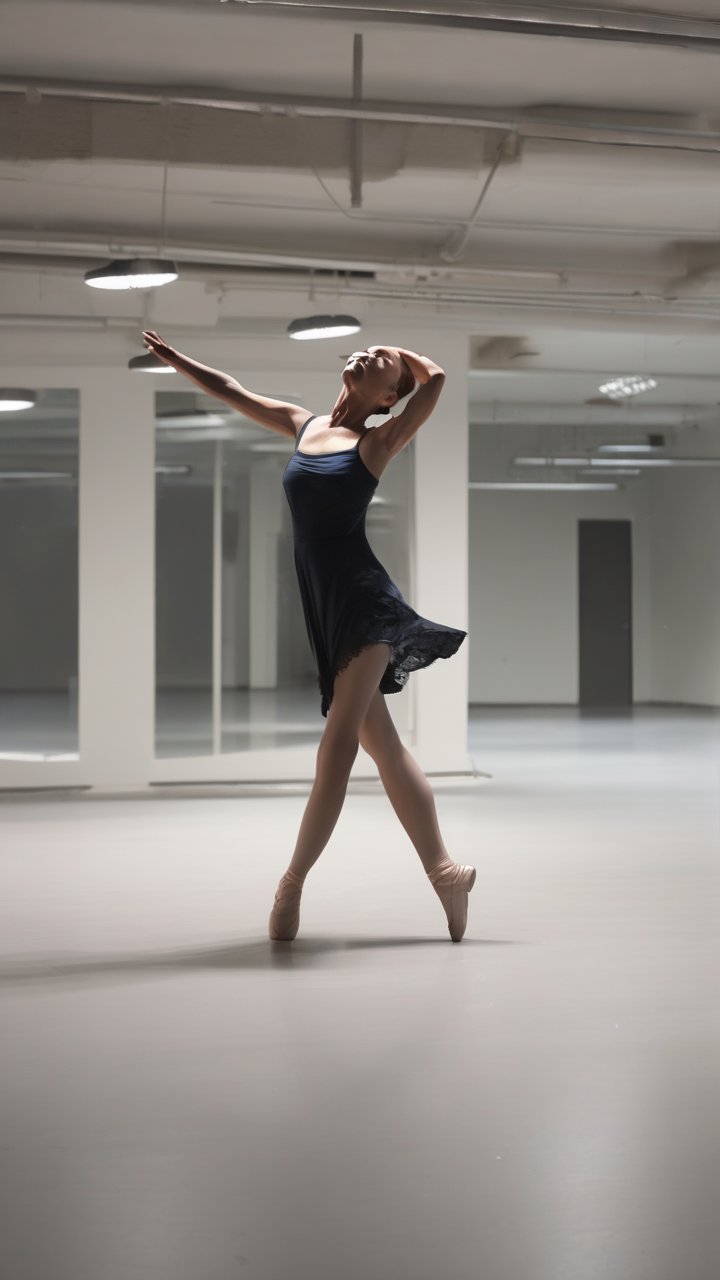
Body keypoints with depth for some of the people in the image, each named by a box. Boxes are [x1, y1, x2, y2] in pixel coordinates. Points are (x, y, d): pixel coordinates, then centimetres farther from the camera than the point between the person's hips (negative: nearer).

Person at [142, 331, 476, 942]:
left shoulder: (378, 442, 0)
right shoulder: (303, 425, 16)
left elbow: (435, 377, -8)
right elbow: (230, 390, 25)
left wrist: (396, 355, 9)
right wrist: (173, 357, 26)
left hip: (365, 600, -6)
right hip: (323, 604, 6)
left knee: (339, 742, -13)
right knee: (380, 742, 5)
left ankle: (294, 880, -11)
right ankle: (443, 868, 9)